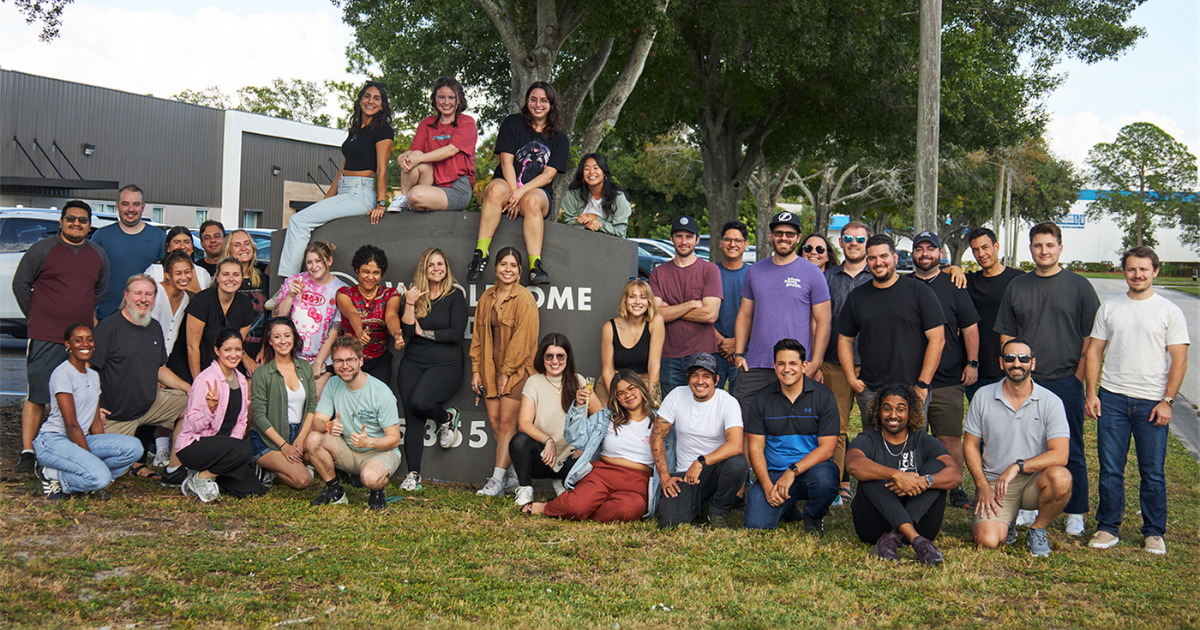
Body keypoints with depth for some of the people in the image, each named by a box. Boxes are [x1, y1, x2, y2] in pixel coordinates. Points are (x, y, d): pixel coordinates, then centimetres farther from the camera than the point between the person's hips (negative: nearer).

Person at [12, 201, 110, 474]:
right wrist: (36, 318, 7)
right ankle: (27, 451, 2)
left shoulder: (99, 255, 13)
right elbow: (20, 284, 4)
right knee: (37, 396, -5)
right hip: (45, 338, -4)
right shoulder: (42, 249, 0)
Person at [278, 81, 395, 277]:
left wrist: (381, 204, -20)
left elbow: (382, 169, -12)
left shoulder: (382, 130, -5)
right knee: (297, 220, -3)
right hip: (344, 192, 8)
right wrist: (325, 201, 18)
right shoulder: (355, 130, 20)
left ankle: (288, 279, -14)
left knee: (299, 221, -15)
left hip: (360, 195, -8)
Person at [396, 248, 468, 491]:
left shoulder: (455, 296, 0)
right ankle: (413, 474, 2)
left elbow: (456, 334, -10)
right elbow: (405, 331, -3)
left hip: (446, 365, -3)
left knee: (419, 402, -26)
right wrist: (409, 304, -13)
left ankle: (447, 417, 6)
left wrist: (422, 332, -4)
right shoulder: (415, 295, 8)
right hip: (412, 364, 3)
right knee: (412, 419, -4)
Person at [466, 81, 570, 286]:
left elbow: (549, 174, 0)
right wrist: (513, 192, -16)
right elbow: (506, 161, 0)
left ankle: (535, 266, -46)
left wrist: (522, 192, -17)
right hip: (508, 184, 0)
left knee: (531, 201, -37)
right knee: (496, 189, -37)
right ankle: (480, 253, -38)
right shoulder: (512, 124, 10)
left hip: (537, 191, 0)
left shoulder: (559, 138, 12)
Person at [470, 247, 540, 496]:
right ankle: (515, 475, 11)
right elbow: (478, 336, 15)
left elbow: (522, 340, -12)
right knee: (494, 420, 1)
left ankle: (498, 479, -7)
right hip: (491, 367, 6)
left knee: (506, 421, -8)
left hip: (517, 368, -6)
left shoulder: (525, 300, -9)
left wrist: (506, 372, -12)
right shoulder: (486, 298, 11)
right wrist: (476, 370, 10)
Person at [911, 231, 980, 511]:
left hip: (947, 380, -1)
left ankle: (954, 488, 11)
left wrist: (972, 363, -2)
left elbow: (970, 327, 6)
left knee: (950, 438, 0)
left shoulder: (953, 286, 6)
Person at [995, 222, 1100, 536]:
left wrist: (1078, 376, -5)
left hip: (1066, 383, -2)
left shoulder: (1078, 285, 2)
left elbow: (1091, 337, 1)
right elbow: (1006, 335, 13)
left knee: (1070, 451, 3)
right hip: (1025, 383, 3)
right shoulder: (1016, 287, 9)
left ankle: (1075, 513, 13)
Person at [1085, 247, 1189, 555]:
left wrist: (1167, 401, -9)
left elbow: (1179, 360, -1)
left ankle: (1154, 533, 15)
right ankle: (1108, 527, 15)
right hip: (1112, 399, 2)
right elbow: (1094, 351, 11)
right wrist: (1092, 393, 2)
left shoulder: (1169, 311, 2)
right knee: (1110, 469, 5)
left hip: (1152, 402, -2)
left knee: (1153, 472, 3)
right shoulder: (1109, 308, 9)